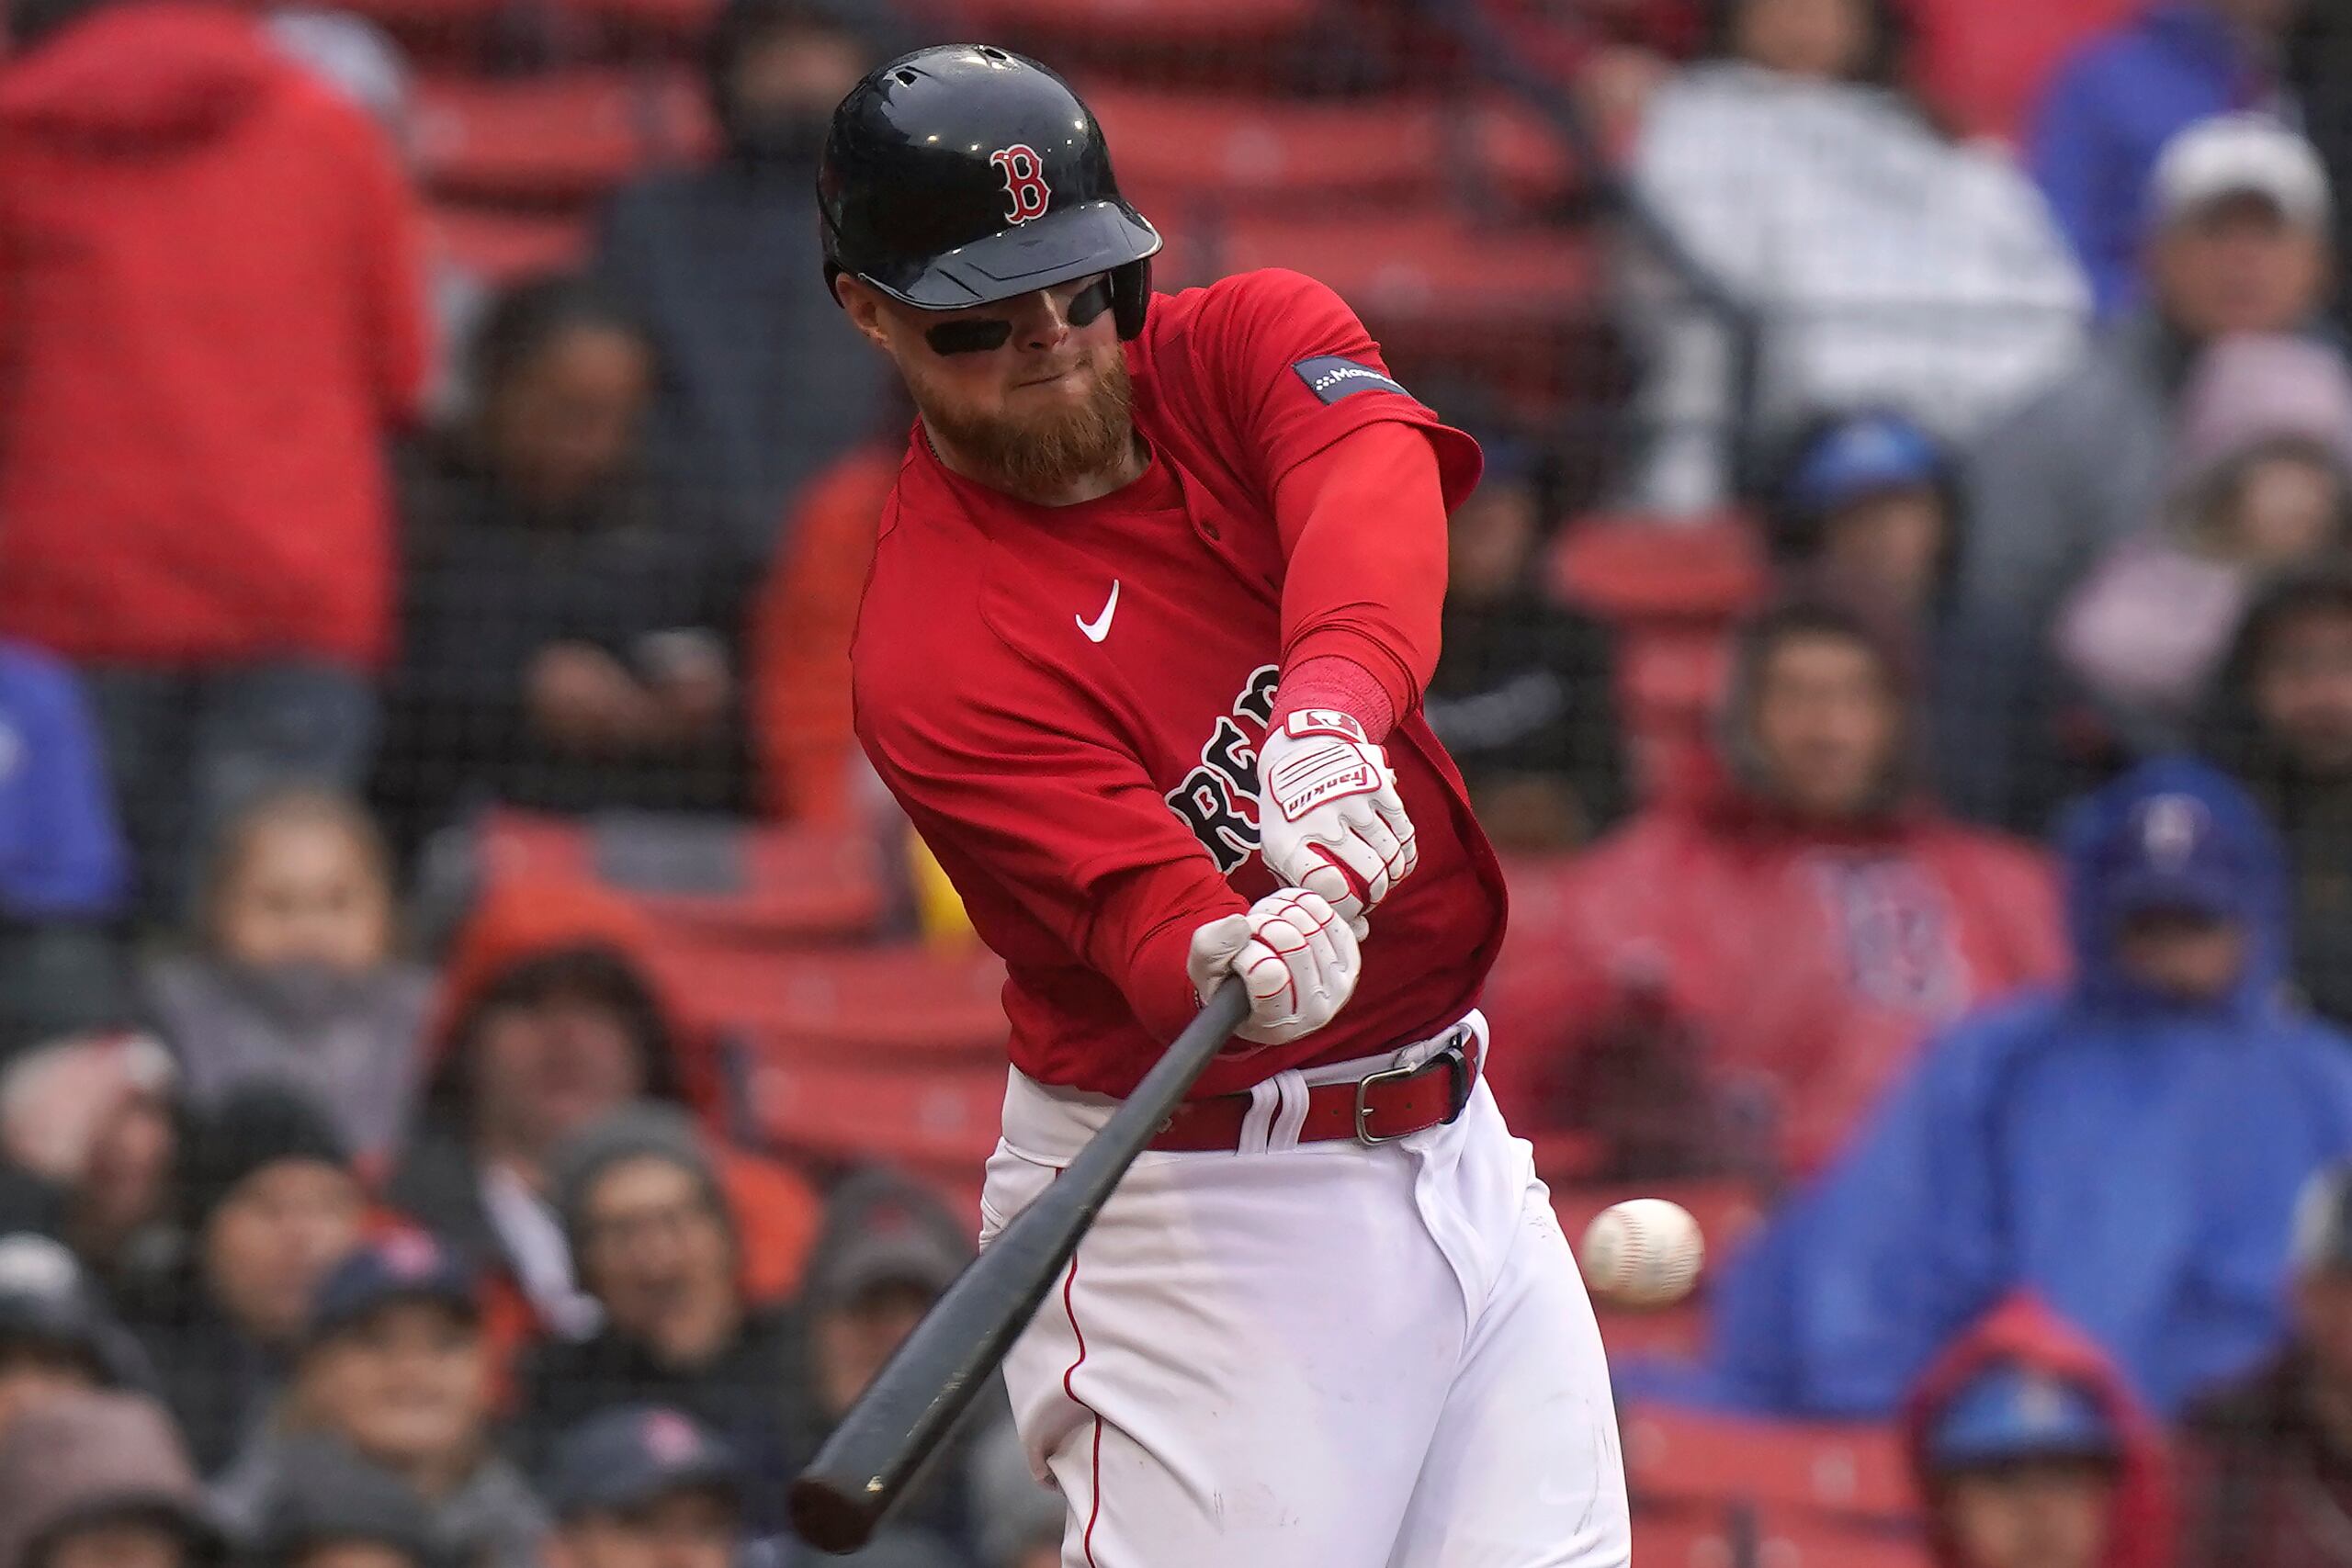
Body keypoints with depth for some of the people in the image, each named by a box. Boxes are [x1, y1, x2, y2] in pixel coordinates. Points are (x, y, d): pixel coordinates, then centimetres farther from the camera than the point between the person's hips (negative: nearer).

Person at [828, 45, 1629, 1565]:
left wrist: (1334, 705, -45)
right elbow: (1146, 913, -28)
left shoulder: (1249, 344, -1)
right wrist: (1237, 968, -52)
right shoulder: (933, 651, -16)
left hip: (1454, 1141, 6)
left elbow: (1378, 482, -24)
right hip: (1193, 1198, -6)